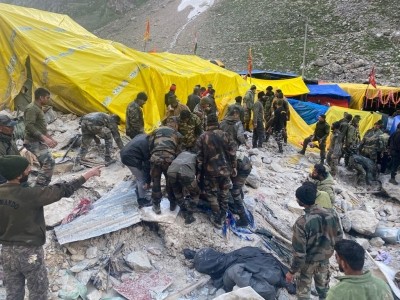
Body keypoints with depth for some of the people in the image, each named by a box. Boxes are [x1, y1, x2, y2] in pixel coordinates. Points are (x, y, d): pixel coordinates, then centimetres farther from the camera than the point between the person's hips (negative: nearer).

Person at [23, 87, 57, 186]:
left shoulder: (38, 108, 16)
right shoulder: (31, 108, -15)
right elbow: (29, 126, -26)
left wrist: (51, 138, 23)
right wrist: (45, 138, -32)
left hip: (39, 142, 10)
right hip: (34, 142, -10)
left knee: (45, 164, 12)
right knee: (49, 162, -18)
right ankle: (40, 187, -13)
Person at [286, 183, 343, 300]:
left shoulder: (301, 223, -34)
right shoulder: (331, 214, -18)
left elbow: (299, 252, -27)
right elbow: (339, 236, -3)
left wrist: (292, 271, -13)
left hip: (308, 261, -4)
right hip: (325, 258, 5)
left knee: (303, 289, 19)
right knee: (323, 285, 28)